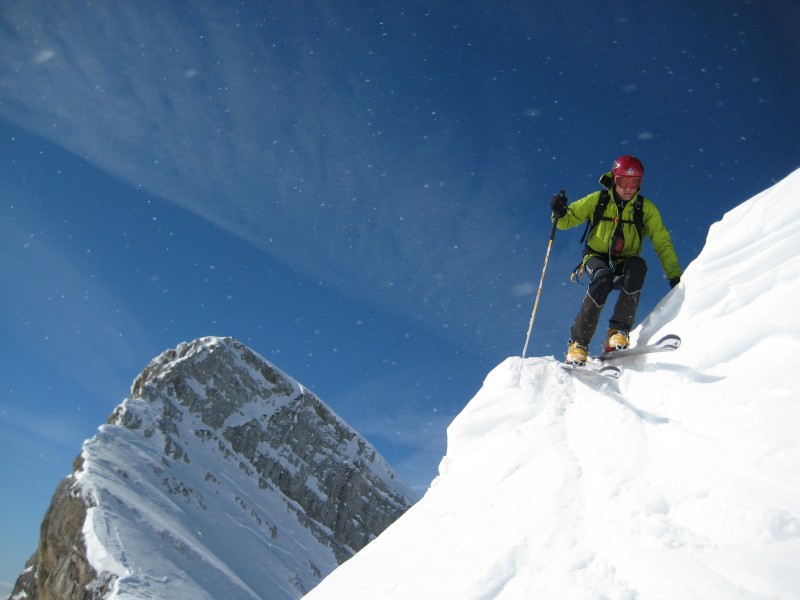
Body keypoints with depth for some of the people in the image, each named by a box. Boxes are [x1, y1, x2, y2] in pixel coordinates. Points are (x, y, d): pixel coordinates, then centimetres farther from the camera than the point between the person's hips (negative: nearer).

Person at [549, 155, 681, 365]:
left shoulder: (646, 208, 2)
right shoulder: (597, 200, 1)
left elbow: (662, 243, 2)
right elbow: (568, 220, 4)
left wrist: (675, 277, -5)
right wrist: (560, 213, -21)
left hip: (624, 264, 1)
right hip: (597, 258, -1)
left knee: (638, 266, -35)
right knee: (603, 278, -36)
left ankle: (619, 331, -34)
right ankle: (578, 342, -32)